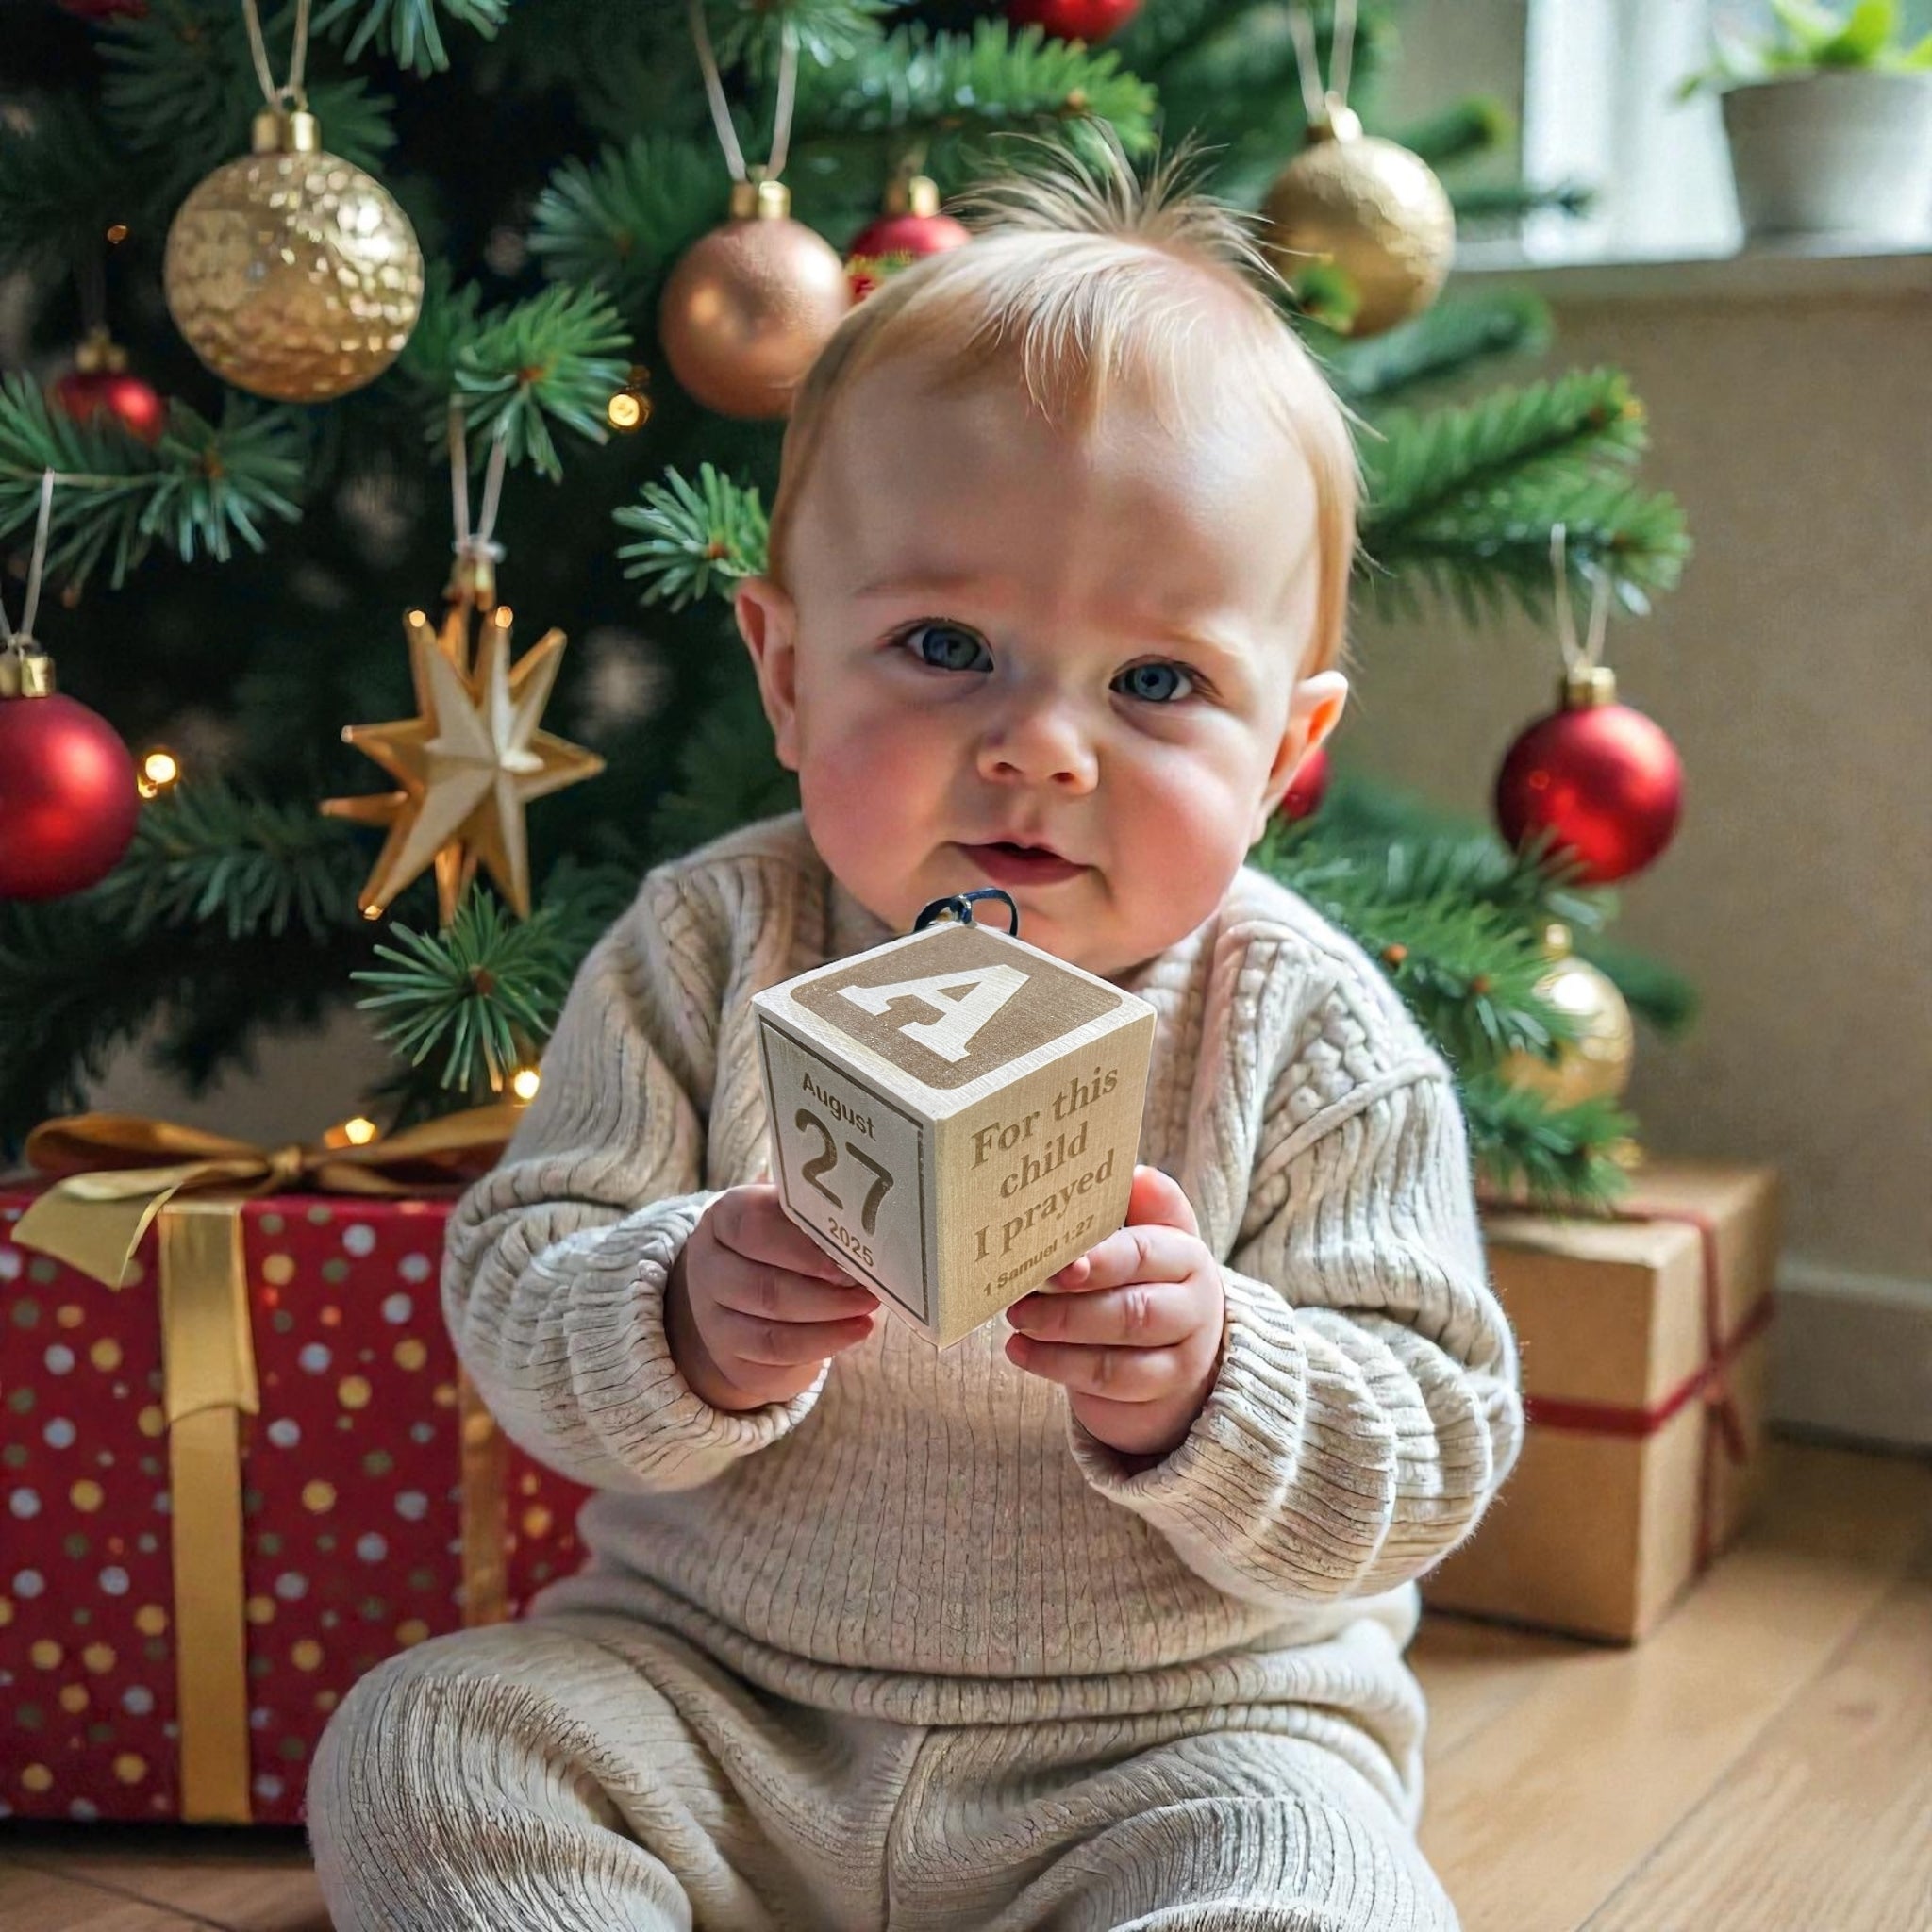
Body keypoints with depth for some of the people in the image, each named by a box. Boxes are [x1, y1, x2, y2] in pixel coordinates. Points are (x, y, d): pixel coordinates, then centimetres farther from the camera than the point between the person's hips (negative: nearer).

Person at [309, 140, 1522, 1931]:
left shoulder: (1314, 1040, -9)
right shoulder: (705, 950, -4)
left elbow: (1427, 1472, -9)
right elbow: (510, 1298, -6)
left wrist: (1206, 1386, -30)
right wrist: (690, 1329, -29)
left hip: (1175, 1729, -2)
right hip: (713, 1678, 3)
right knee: (421, 1745, -16)